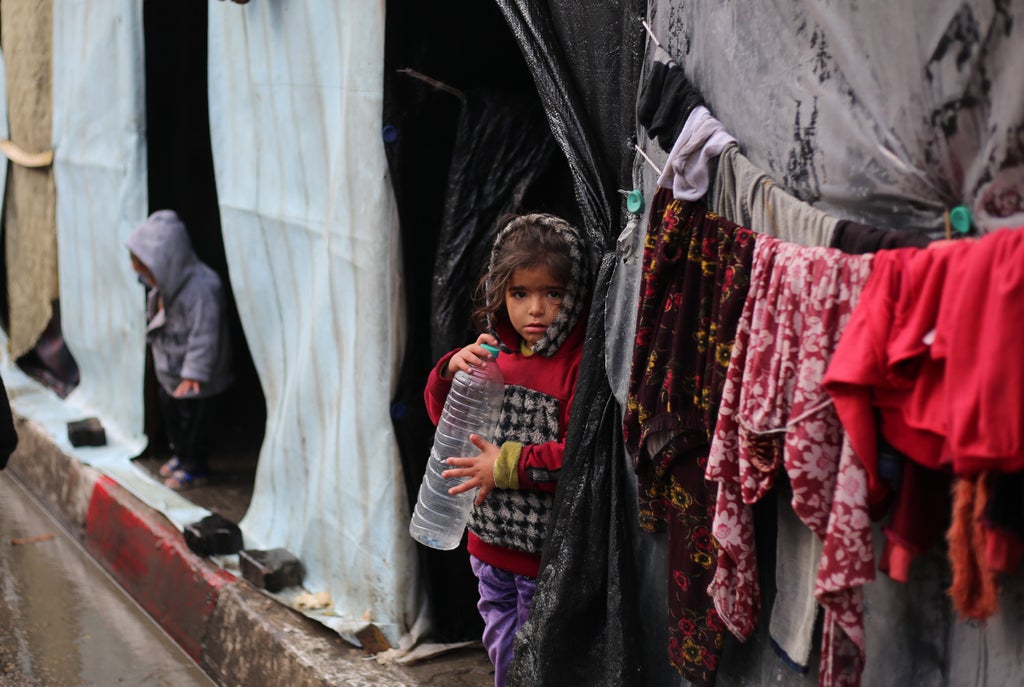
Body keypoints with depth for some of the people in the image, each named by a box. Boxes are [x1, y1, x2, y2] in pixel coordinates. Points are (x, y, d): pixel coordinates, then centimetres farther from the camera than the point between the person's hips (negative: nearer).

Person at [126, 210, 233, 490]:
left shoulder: (201, 288, -33)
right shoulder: (165, 284, -5)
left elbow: (204, 338, -32)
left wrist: (193, 375, -31)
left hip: (198, 382, -9)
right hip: (170, 372, 9)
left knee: (195, 419, 7)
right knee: (170, 410, 23)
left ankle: (194, 467, 26)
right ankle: (180, 455, 43)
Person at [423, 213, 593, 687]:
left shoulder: (581, 364, -18)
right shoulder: (495, 351, 5)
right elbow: (444, 416, 13)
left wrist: (509, 465, -22)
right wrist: (452, 371, -7)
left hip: (546, 552, -7)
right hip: (491, 539, 7)